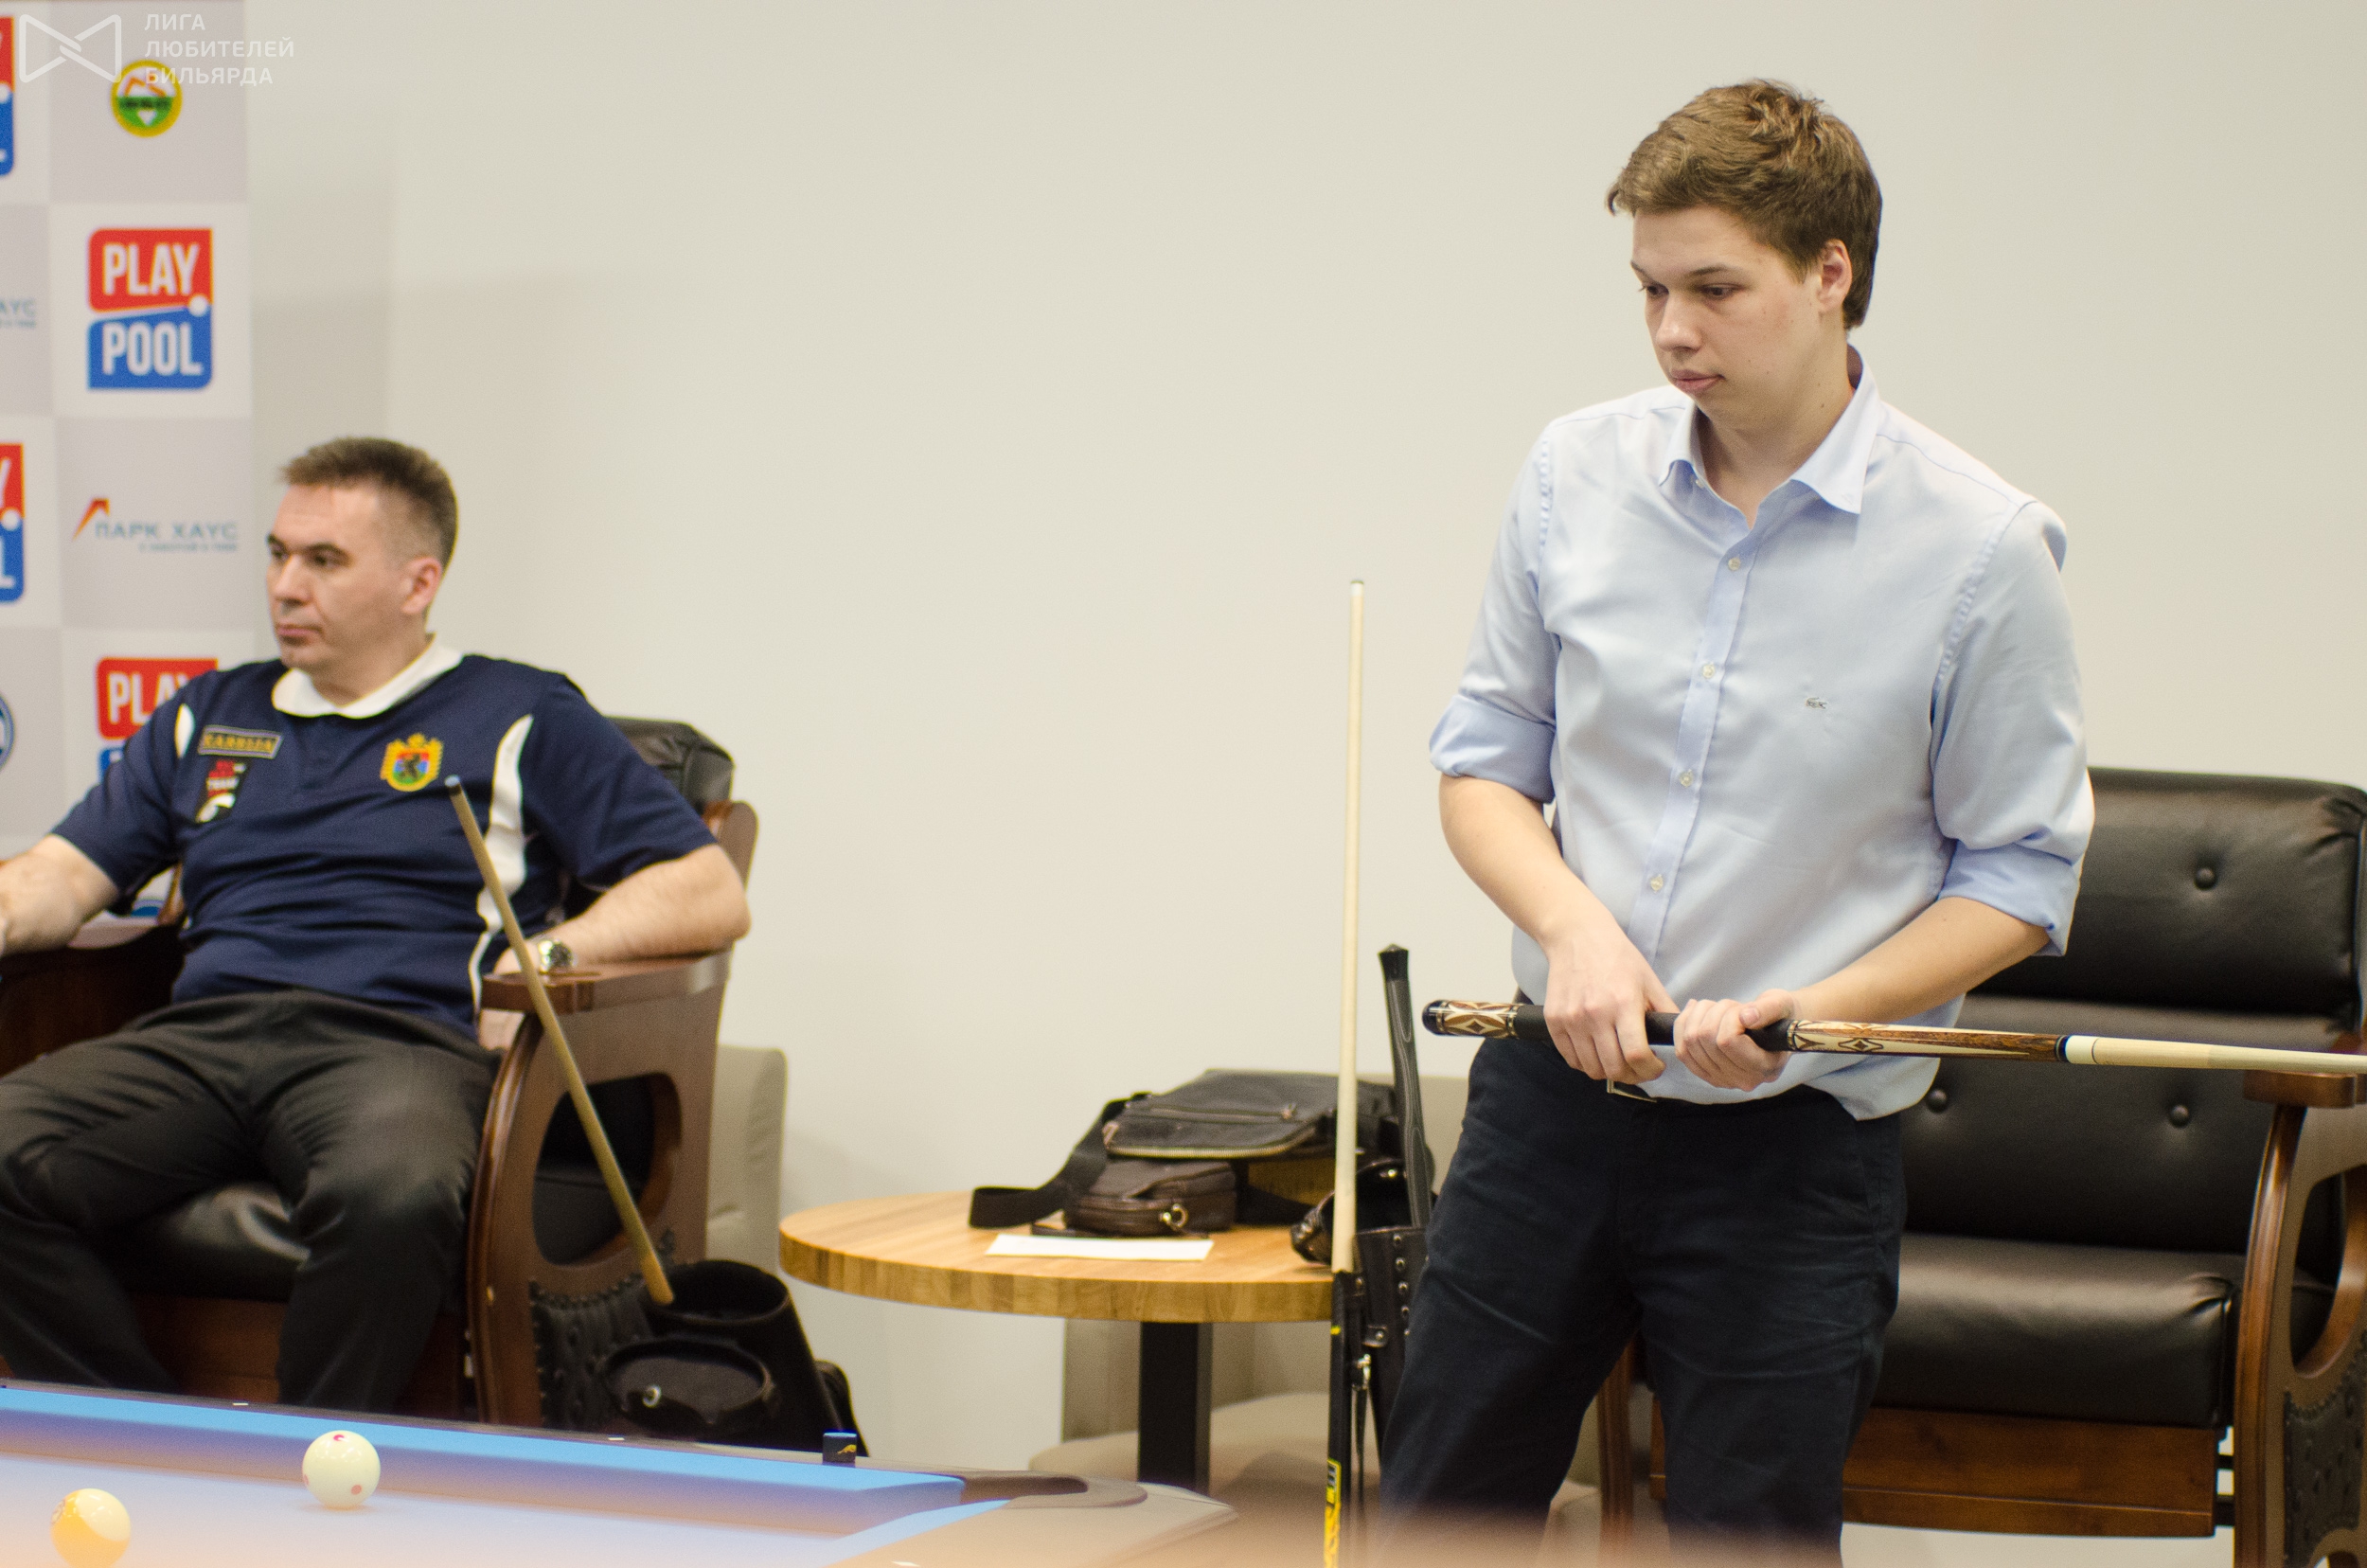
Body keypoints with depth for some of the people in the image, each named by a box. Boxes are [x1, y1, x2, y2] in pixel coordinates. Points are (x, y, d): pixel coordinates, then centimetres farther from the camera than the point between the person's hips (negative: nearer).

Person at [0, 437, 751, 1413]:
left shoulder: (520, 719, 13)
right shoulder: (208, 718, 28)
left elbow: (710, 895, 7)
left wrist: (559, 950, -9)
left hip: (399, 1044, -4)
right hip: (203, 1035, 4)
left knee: (393, 1195, -41)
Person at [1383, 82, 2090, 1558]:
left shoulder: (1982, 550, -12)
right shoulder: (1578, 474, 0)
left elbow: (2021, 879, -6)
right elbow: (1484, 762, 8)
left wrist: (1809, 1009, -20)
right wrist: (1575, 922, -13)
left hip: (1792, 1153, -3)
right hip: (1550, 1098, 4)